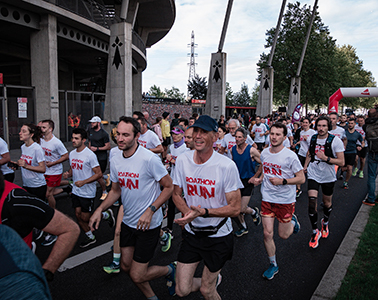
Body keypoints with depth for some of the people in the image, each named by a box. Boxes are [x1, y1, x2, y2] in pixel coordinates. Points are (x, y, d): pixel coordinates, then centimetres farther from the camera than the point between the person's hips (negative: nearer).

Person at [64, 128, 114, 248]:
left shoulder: (90, 155, -18)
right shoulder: (72, 153, 5)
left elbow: (99, 174, -17)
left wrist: (83, 182, -26)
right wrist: (68, 174, -5)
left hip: (87, 192, -7)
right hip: (76, 191, 7)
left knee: (85, 218, 0)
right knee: (78, 215, 10)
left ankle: (106, 215, 24)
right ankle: (90, 237, 29)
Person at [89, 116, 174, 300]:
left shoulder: (149, 159, -22)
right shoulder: (115, 161, -1)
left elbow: (169, 187, -15)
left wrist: (150, 210, -25)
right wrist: (100, 210, -1)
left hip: (148, 224, -7)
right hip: (128, 222, 7)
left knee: (137, 276, -1)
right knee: (126, 266, 18)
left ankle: (169, 270, 29)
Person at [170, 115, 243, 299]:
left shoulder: (227, 166, -20)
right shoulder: (182, 160, -7)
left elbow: (235, 208, -16)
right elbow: (176, 194, 5)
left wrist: (204, 212, -30)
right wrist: (187, 212, -16)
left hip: (218, 237, -3)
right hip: (192, 232, 4)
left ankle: (210, 284, 45)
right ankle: (214, 279, 35)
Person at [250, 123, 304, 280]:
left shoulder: (290, 156, -15)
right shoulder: (264, 153, 1)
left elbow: (301, 178, -11)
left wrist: (282, 181, -24)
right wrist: (260, 179, -2)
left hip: (286, 200, -3)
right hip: (267, 198, 4)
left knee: (283, 235, 9)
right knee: (267, 233, 2)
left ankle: (293, 221, 43)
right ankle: (273, 265, 23)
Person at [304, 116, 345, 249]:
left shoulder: (336, 141, -14)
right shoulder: (313, 138, -1)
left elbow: (341, 162, -15)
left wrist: (326, 158, -28)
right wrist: (305, 166, 11)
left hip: (328, 176, -1)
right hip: (313, 175, 2)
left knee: (327, 202, 15)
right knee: (312, 201, -11)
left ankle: (325, 223, 47)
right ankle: (315, 232, 4)